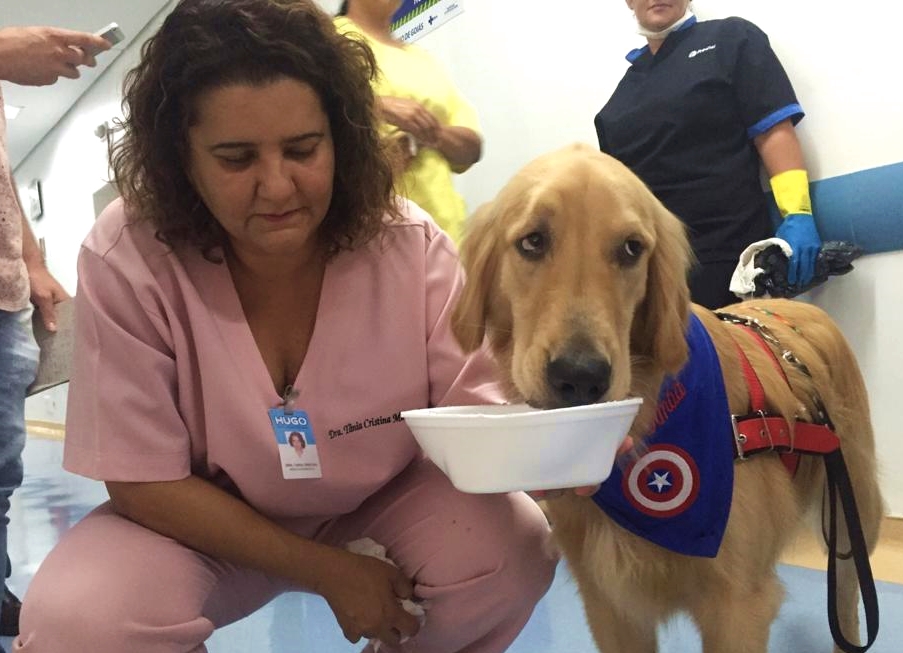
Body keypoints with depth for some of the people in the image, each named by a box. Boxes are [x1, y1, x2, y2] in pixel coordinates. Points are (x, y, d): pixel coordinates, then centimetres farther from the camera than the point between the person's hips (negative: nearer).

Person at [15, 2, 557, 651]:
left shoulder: (410, 245, -20)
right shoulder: (125, 260, -24)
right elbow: (146, 483, -18)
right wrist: (326, 570, -20)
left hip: (378, 505, 2)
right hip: (200, 524, -1)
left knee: (512, 547, -25)